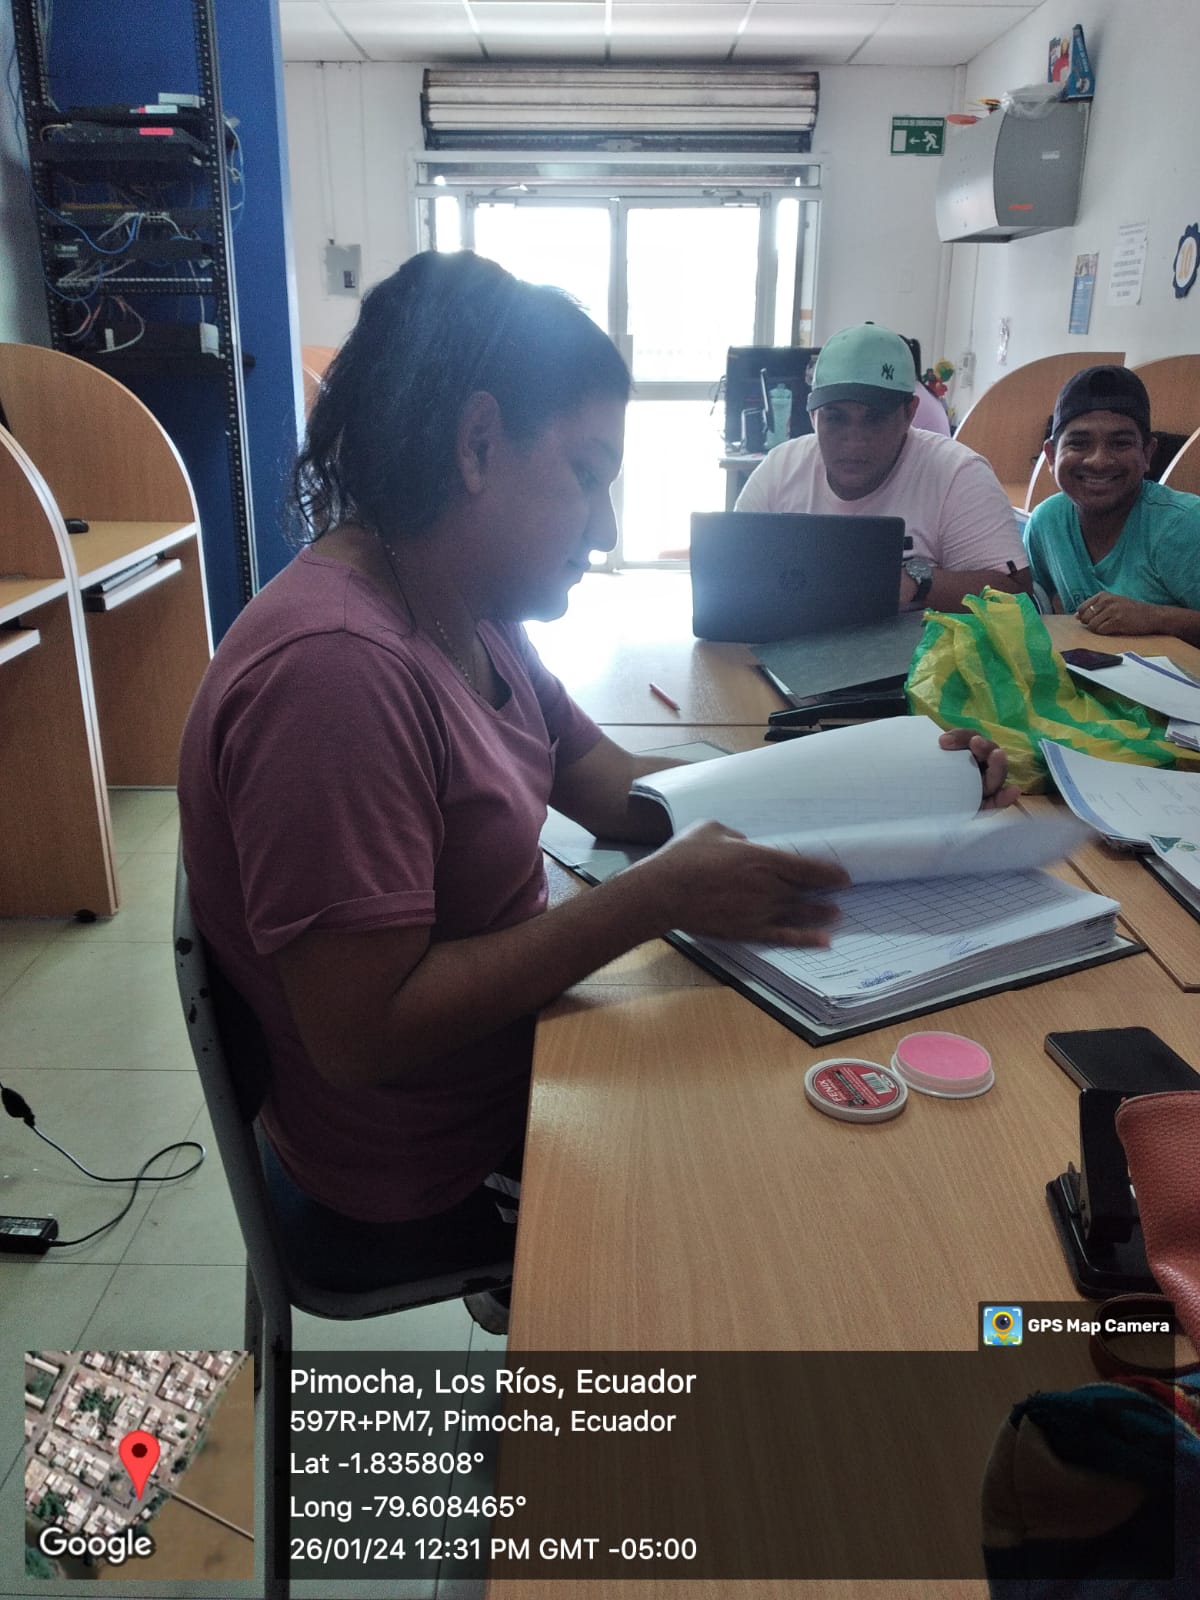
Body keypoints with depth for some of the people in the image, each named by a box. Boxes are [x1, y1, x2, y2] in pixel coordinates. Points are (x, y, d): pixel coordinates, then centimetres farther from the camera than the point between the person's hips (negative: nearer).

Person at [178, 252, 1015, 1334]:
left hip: (509, 1059, 8)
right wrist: (658, 898, -28)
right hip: (424, 1183, -8)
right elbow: (364, 1033, -30)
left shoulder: (470, 622, 0)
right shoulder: (333, 667, -30)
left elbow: (614, 785, 4)